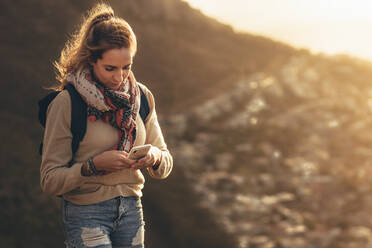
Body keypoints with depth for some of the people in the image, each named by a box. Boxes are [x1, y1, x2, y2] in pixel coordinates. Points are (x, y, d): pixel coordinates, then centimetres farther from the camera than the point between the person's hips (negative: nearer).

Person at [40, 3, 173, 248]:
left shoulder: (142, 96, 3)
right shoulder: (66, 103, -11)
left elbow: (165, 165, 10)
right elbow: (50, 180, -10)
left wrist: (155, 156, -12)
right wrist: (94, 165, -23)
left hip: (131, 209, 5)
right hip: (86, 214, -5)